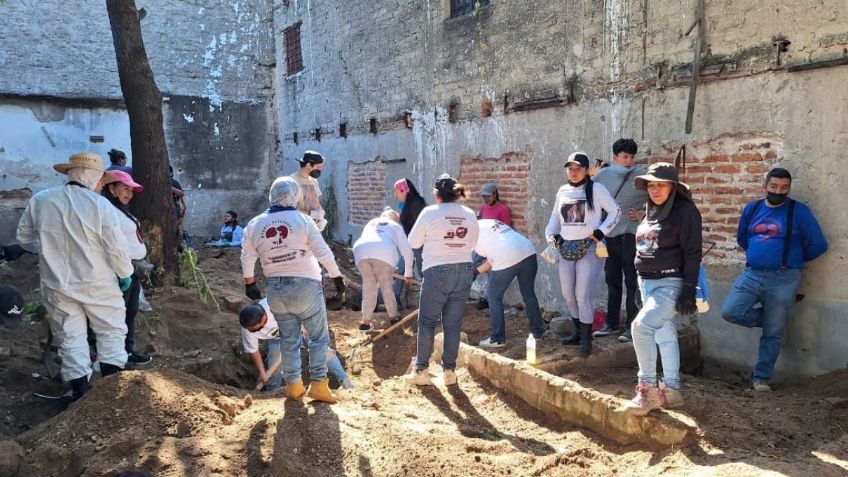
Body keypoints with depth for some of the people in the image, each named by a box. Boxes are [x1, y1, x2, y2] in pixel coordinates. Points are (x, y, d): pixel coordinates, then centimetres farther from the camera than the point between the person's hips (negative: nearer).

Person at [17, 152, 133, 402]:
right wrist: (125, 273, 2)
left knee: (71, 337, 13)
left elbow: (24, 237, 8)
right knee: (111, 331, 13)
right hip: (97, 283, -3)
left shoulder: (39, 200, -2)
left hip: (57, 284, 3)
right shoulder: (100, 205, -15)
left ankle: (81, 394, 19)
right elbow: (116, 246, -14)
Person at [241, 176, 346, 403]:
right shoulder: (302, 220, -9)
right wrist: (337, 276, 0)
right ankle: (318, 384, 3)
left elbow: (247, 258, 7)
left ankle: (293, 384, 18)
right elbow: (323, 252, -9)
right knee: (318, 336, 6)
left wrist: (249, 283, 21)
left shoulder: (254, 225, 2)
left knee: (289, 338, 15)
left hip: (276, 289, 4)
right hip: (305, 286, -4)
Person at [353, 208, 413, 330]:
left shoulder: (371, 223, 37)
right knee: (386, 286, 14)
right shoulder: (396, 226, 28)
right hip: (384, 253, -2)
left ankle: (365, 321, 11)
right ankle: (393, 317, 27)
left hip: (361, 251, 2)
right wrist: (408, 272, 35)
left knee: (369, 286, 14)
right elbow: (407, 250, 25)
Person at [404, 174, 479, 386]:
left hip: (438, 271, -4)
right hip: (465, 270, 4)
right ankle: (449, 370, 14)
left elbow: (413, 242, 2)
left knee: (427, 321, 7)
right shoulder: (469, 214, 4)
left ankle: (421, 371, 10)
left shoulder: (430, 212, -7)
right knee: (453, 323, 9)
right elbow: (472, 243, 13)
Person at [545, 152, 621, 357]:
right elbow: (555, 217, 20)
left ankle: (586, 338, 2)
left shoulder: (596, 189, -5)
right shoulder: (563, 191, 10)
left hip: (589, 248, -6)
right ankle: (578, 331, 29)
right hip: (567, 248, 6)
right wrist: (551, 235, 3)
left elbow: (615, 211, -4)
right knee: (568, 294, 11)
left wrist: (600, 232, -13)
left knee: (583, 294, -9)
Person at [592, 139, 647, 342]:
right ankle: (611, 323, 24)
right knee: (612, 281, 13)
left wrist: (643, 215, -9)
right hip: (610, 235, 4)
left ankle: (631, 325, 7)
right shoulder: (604, 175, 5)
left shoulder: (642, 175, -5)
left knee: (632, 282, 0)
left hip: (631, 235, -4)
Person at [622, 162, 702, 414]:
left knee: (641, 326, -22)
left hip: (670, 283, -8)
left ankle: (647, 389, -11)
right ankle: (671, 390, 24)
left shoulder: (685, 211, -10)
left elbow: (692, 253, -14)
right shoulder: (652, 210, 12)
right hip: (647, 282, 8)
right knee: (664, 336, 14)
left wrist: (689, 291, -19)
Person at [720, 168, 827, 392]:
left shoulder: (799, 211, -6)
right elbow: (741, 238, 22)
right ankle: (771, 318, 15)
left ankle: (761, 377, 16)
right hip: (752, 274, 4)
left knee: (773, 332, 3)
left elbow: (818, 245, -4)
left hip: (783, 279, -4)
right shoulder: (752, 209, 7)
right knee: (730, 311, -12)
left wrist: (793, 259, 7)